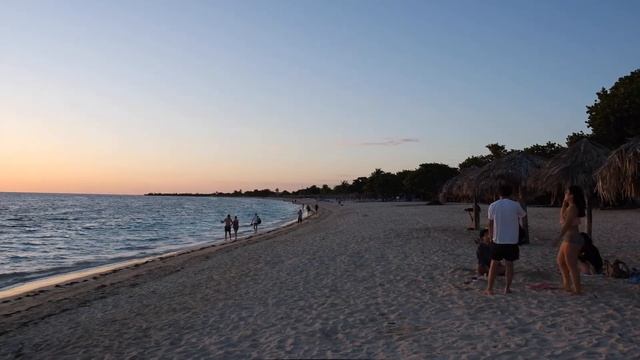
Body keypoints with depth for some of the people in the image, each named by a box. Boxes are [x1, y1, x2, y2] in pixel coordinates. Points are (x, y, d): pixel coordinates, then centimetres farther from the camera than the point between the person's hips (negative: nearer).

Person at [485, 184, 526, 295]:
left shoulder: (493, 206, -2)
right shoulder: (515, 205, -6)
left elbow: (490, 224, 6)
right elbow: (523, 215, 15)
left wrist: (491, 236, 16)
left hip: (497, 240, 1)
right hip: (512, 240, -1)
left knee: (494, 264, 8)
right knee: (509, 264, 10)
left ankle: (489, 289, 9)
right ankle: (507, 288, 14)